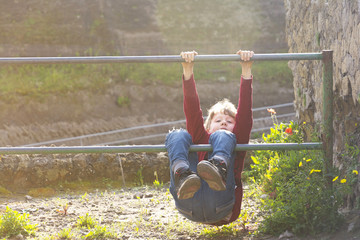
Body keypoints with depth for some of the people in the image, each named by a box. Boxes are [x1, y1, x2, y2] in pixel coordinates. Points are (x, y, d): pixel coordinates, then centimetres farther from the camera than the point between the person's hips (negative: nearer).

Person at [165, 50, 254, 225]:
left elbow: (245, 113, 21)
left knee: (223, 137, -9)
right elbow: (193, 113, 23)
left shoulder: (234, 141, 33)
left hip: (220, 208, -1)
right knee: (177, 135, -6)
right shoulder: (201, 140, 36)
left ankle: (219, 167, -46)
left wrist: (246, 72, 12)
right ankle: (182, 175, -41)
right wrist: (188, 72, 13)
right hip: (188, 205, 1)